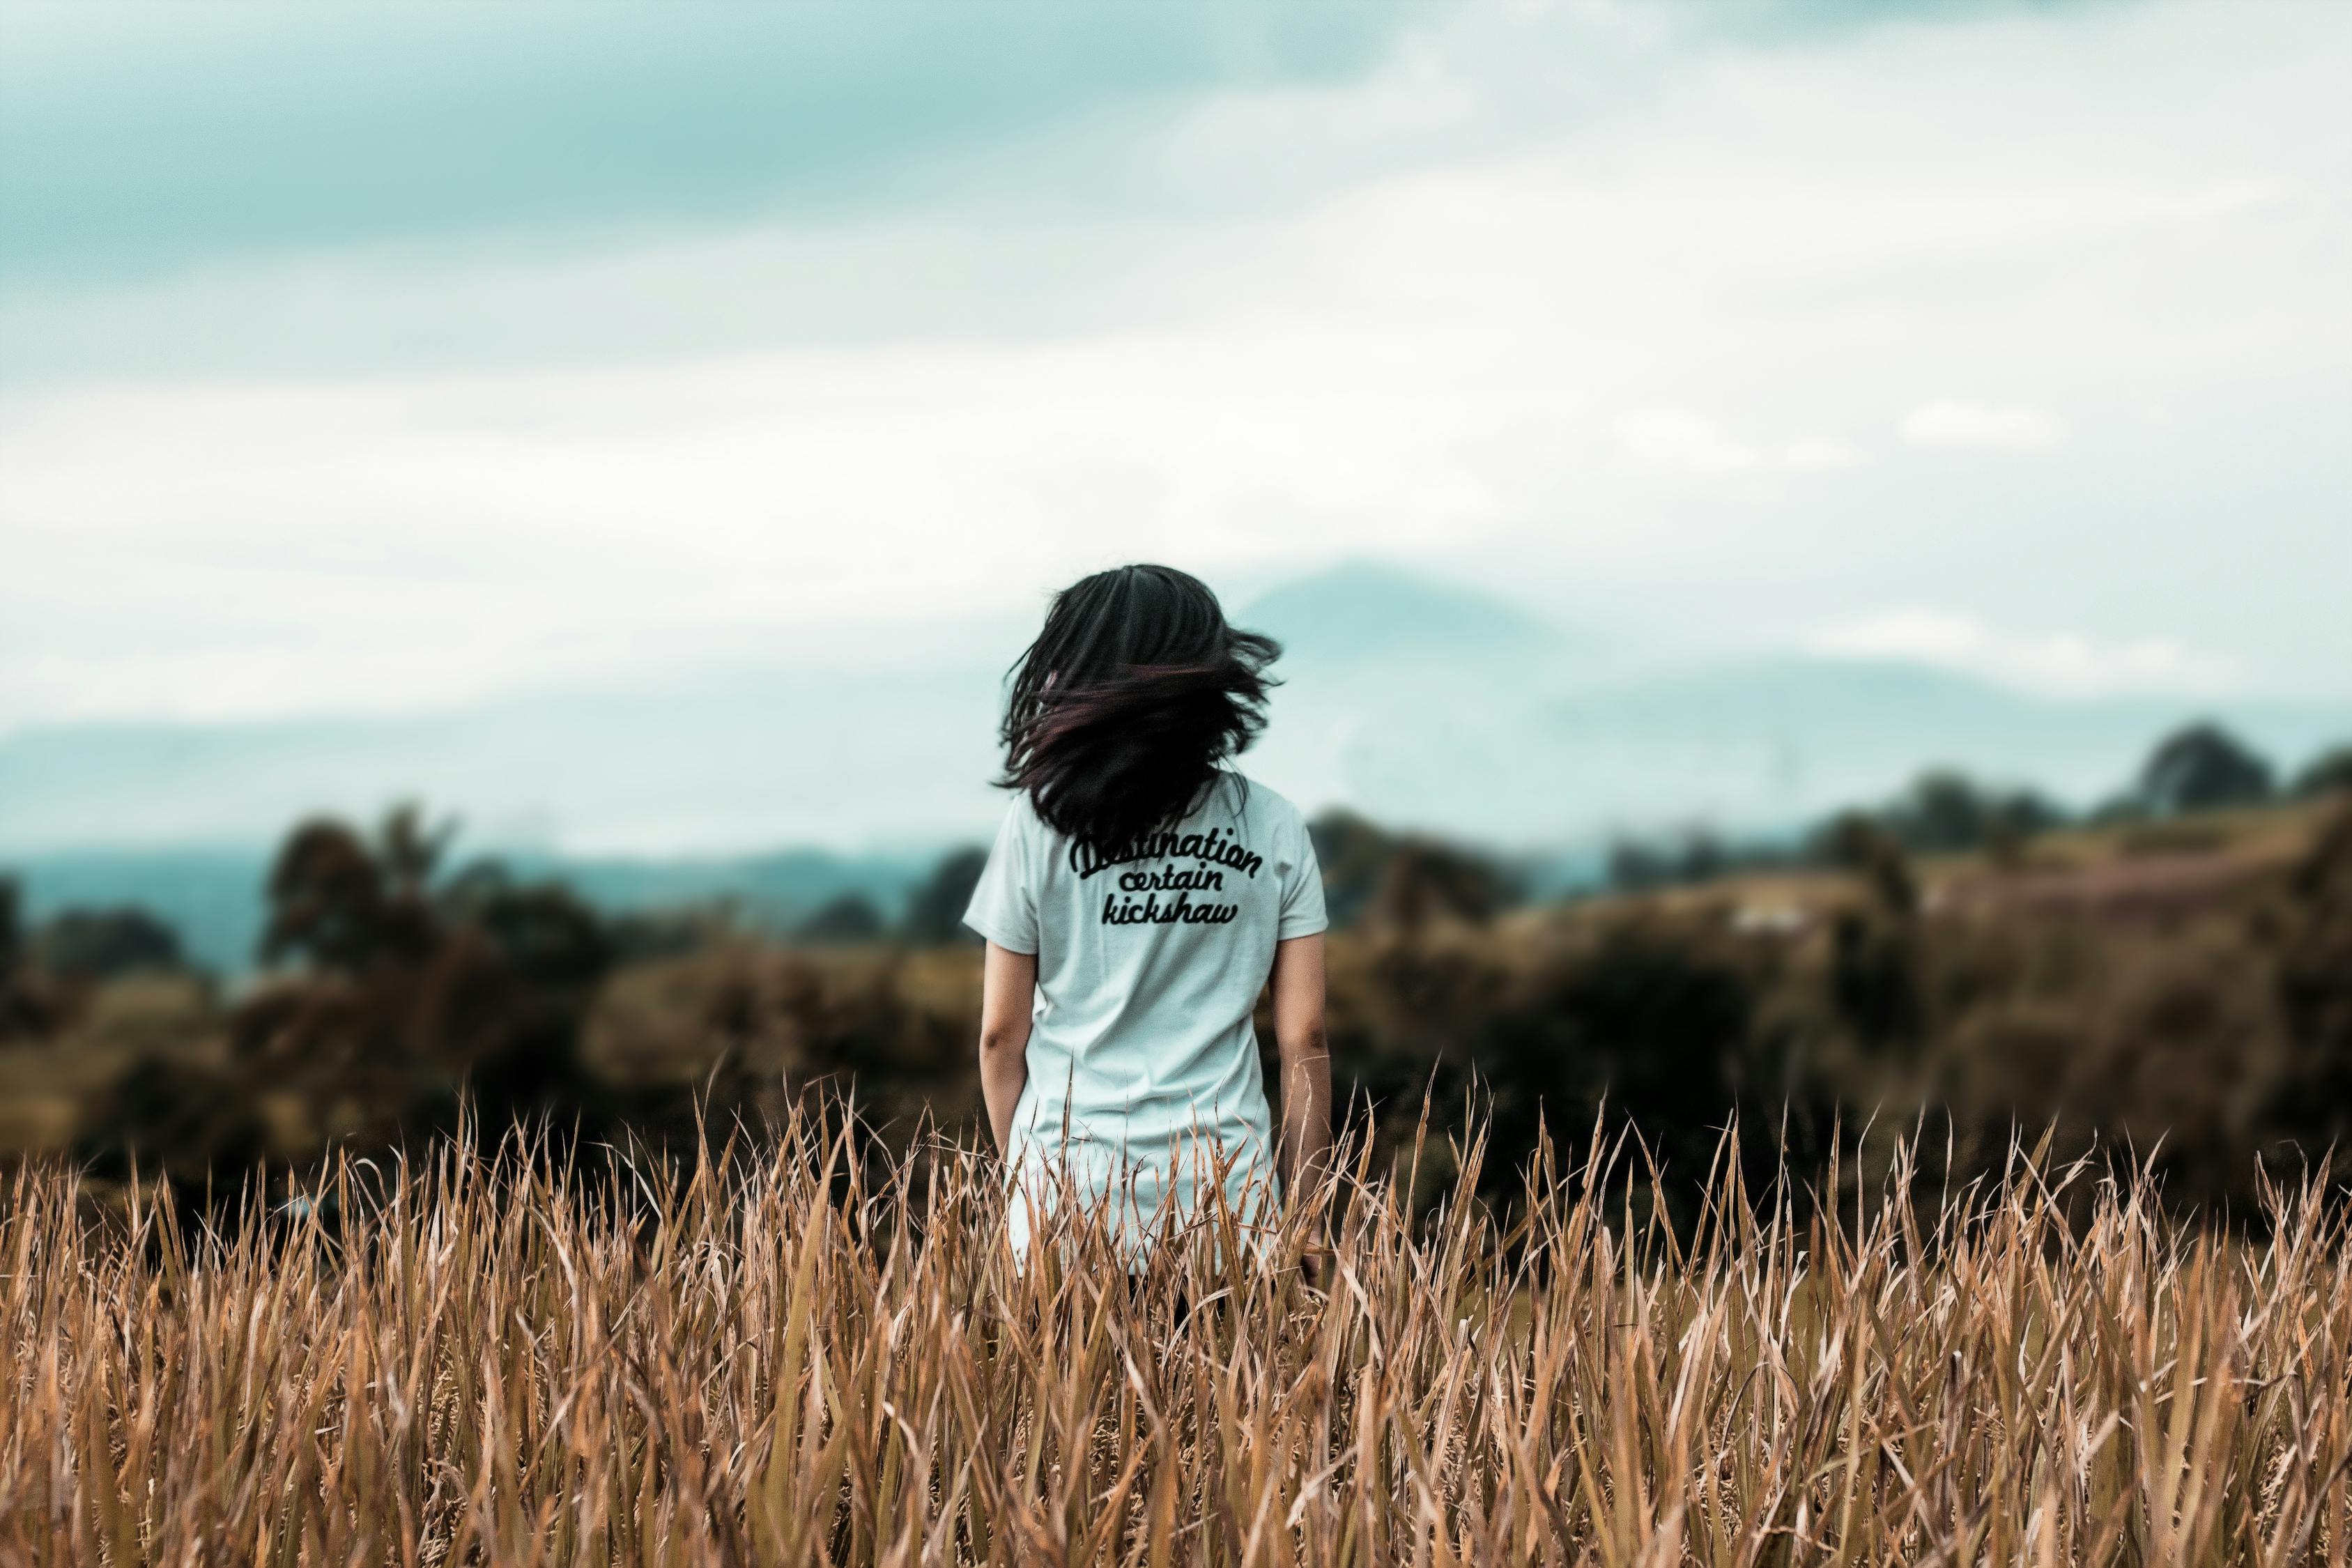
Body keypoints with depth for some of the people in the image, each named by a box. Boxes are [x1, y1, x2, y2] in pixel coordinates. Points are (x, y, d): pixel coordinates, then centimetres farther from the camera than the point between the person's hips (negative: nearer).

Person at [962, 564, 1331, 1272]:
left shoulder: (1040, 823, -3)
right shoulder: (1275, 829, 2)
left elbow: (1001, 1035, 1)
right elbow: (1303, 1038, 3)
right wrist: (1304, 1214, 10)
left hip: (1071, 1195, -1)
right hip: (1228, 1194, 1)